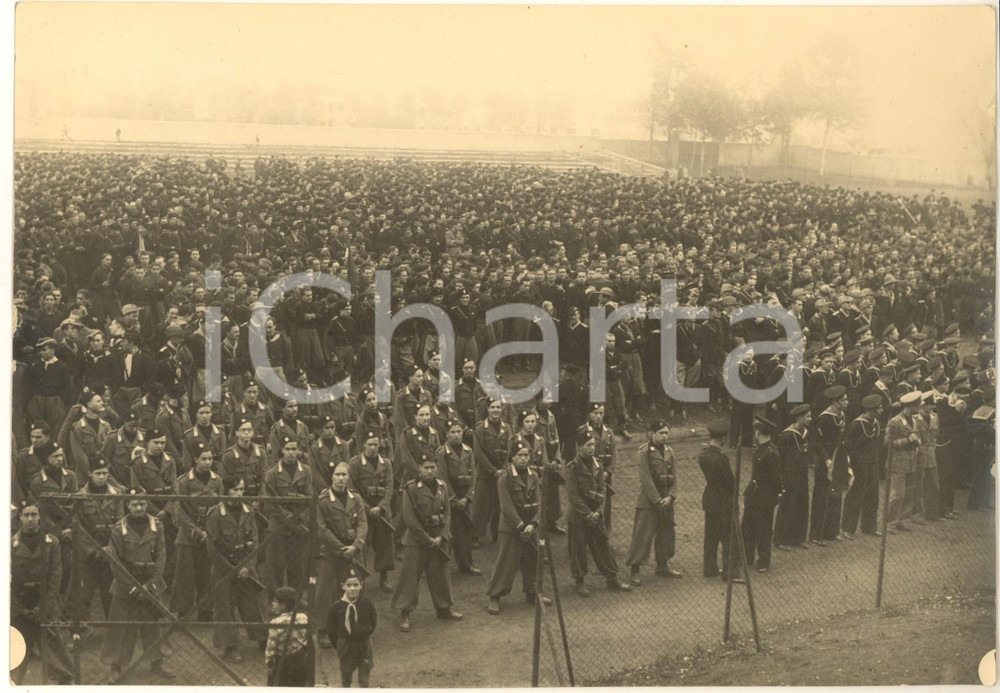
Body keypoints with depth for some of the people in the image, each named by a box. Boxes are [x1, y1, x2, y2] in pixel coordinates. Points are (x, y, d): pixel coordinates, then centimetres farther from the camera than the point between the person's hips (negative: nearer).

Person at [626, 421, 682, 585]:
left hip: (666, 502, 7)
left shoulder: (668, 452, 8)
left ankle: (663, 565, 30)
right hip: (648, 502, -7)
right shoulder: (645, 452, -12)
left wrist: (669, 497, -7)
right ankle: (633, 569, 2)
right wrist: (657, 500, -16)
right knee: (643, 534, -5)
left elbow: (674, 477, 7)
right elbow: (646, 480, -15)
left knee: (666, 533, 14)